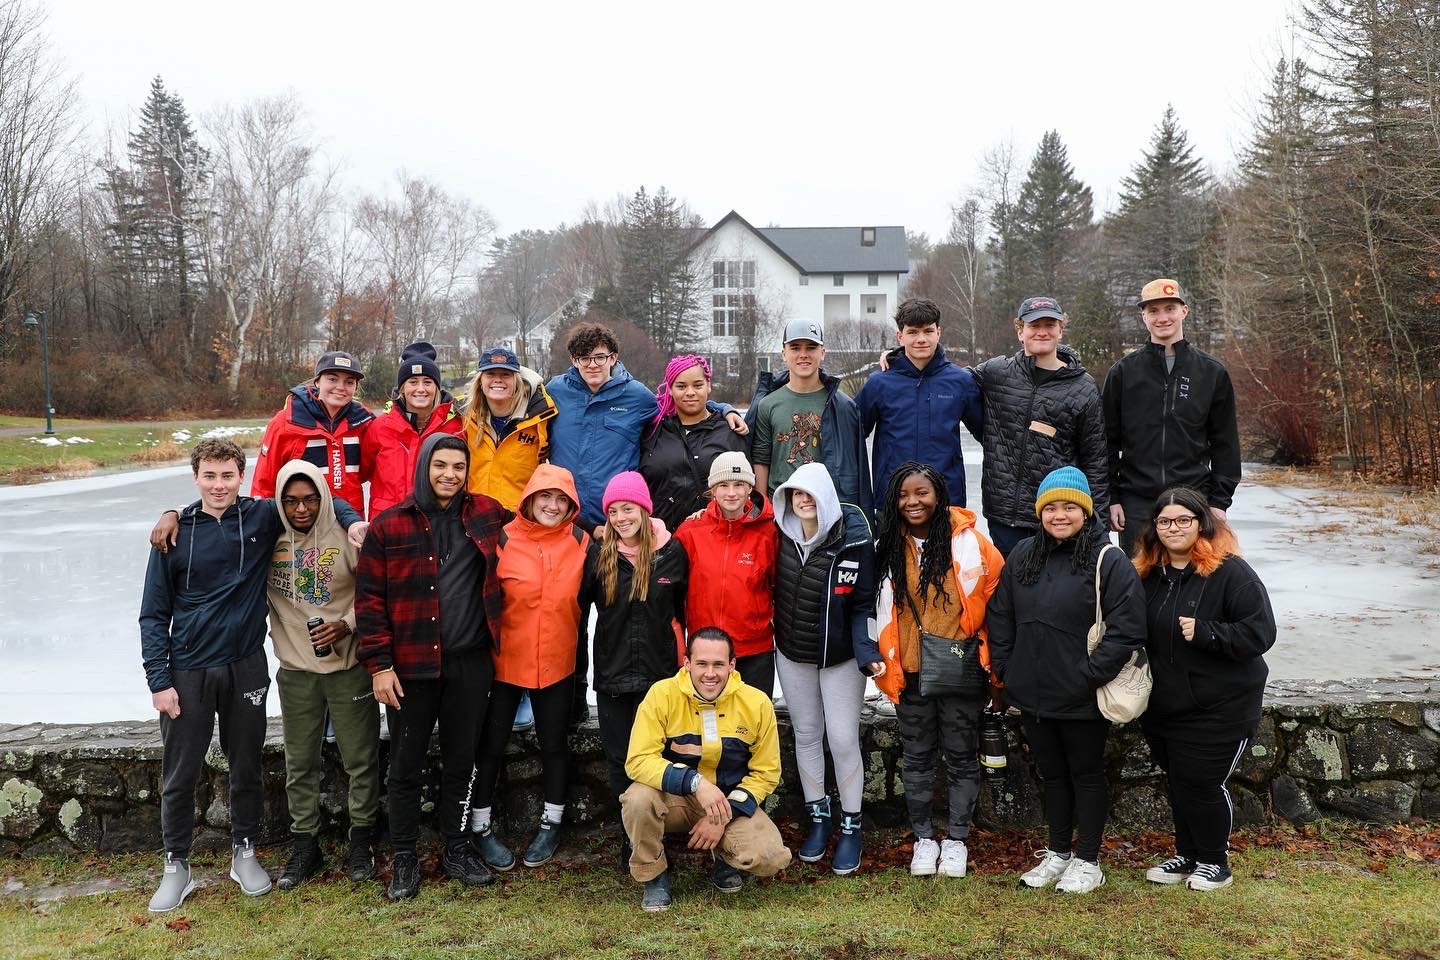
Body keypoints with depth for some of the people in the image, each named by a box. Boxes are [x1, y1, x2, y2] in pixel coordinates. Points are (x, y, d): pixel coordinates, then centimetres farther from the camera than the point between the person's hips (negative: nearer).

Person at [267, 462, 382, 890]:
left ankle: (361, 842, 24)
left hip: (349, 666, -3)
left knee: (360, 759, 8)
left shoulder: (346, 539, -11)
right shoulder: (268, 539, -3)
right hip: (295, 669, 3)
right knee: (300, 764, 12)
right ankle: (305, 846, 26)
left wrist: (347, 625, -20)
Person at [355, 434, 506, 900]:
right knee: (406, 765, 8)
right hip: (411, 666, -2)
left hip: (471, 664, 2)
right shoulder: (389, 526, -4)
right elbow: (369, 598, -4)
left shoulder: (488, 516, 3)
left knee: (461, 760, 13)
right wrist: (379, 664, -9)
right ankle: (404, 857, 23)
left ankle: (455, 848, 28)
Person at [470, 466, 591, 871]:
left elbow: (585, 596, 9)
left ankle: (551, 823, 31)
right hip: (505, 660, -2)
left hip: (557, 661, 2)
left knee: (553, 741, 14)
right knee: (493, 743, 8)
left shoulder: (580, 542, -3)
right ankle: (481, 826, 24)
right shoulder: (504, 540, -11)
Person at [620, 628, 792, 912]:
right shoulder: (662, 694, -17)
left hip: (731, 802, 1)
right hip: (674, 798, -1)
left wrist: (724, 816, -15)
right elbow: (639, 760, -21)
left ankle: (724, 855, 13)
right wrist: (695, 782, -35)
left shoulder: (757, 703, -11)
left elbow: (766, 772, -3)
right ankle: (654, 875, -4)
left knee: (771, 858, -24)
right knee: (638, 800, -34)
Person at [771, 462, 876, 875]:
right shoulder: (784, 534, -7)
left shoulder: (854, 540, -18)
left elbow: (864, 605, -14)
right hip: (791, 654, 4)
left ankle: (850, 826, 16)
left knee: (843, 740, -1)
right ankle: (818, 817, 30)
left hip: (840, 656, -4)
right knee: (806, 734, 14)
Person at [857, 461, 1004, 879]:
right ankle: (923, 838, 27)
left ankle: (956, 839, 25)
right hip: (910, 672, 3)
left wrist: (994, 659, -3)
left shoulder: (968, 541, -8)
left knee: (961, 756, 10)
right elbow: (880, 607, 10)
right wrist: (872, 654, 2)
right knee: (917, 757, 12)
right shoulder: (890, 548, 1)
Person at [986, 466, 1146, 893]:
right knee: (1052, 774, 19)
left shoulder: (1108, 561, -12)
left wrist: (1090, 675, -18)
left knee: (1086, 774, 11)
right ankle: (1058, 853, 34)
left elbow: (1127, 629, -16)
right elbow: (999, 617, 11)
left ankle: (1087, 861, 25)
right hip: (1032, 696, 5)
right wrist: (1004, 669, 5)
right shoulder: (1022, 556, 4)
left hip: (1083, 700, -5)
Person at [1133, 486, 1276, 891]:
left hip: (1219, 707, -6)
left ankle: (1214, 861, 21)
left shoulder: (1230, 572, -14)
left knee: (1200, 782, -1)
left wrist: (1205, 632, -27)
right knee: (1176, 782, 15)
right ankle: (1187, 855, 33)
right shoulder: (1150, 574, 5)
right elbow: (1139, 635, 17)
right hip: (1164, 705, 6)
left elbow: (1260, 632, -18)